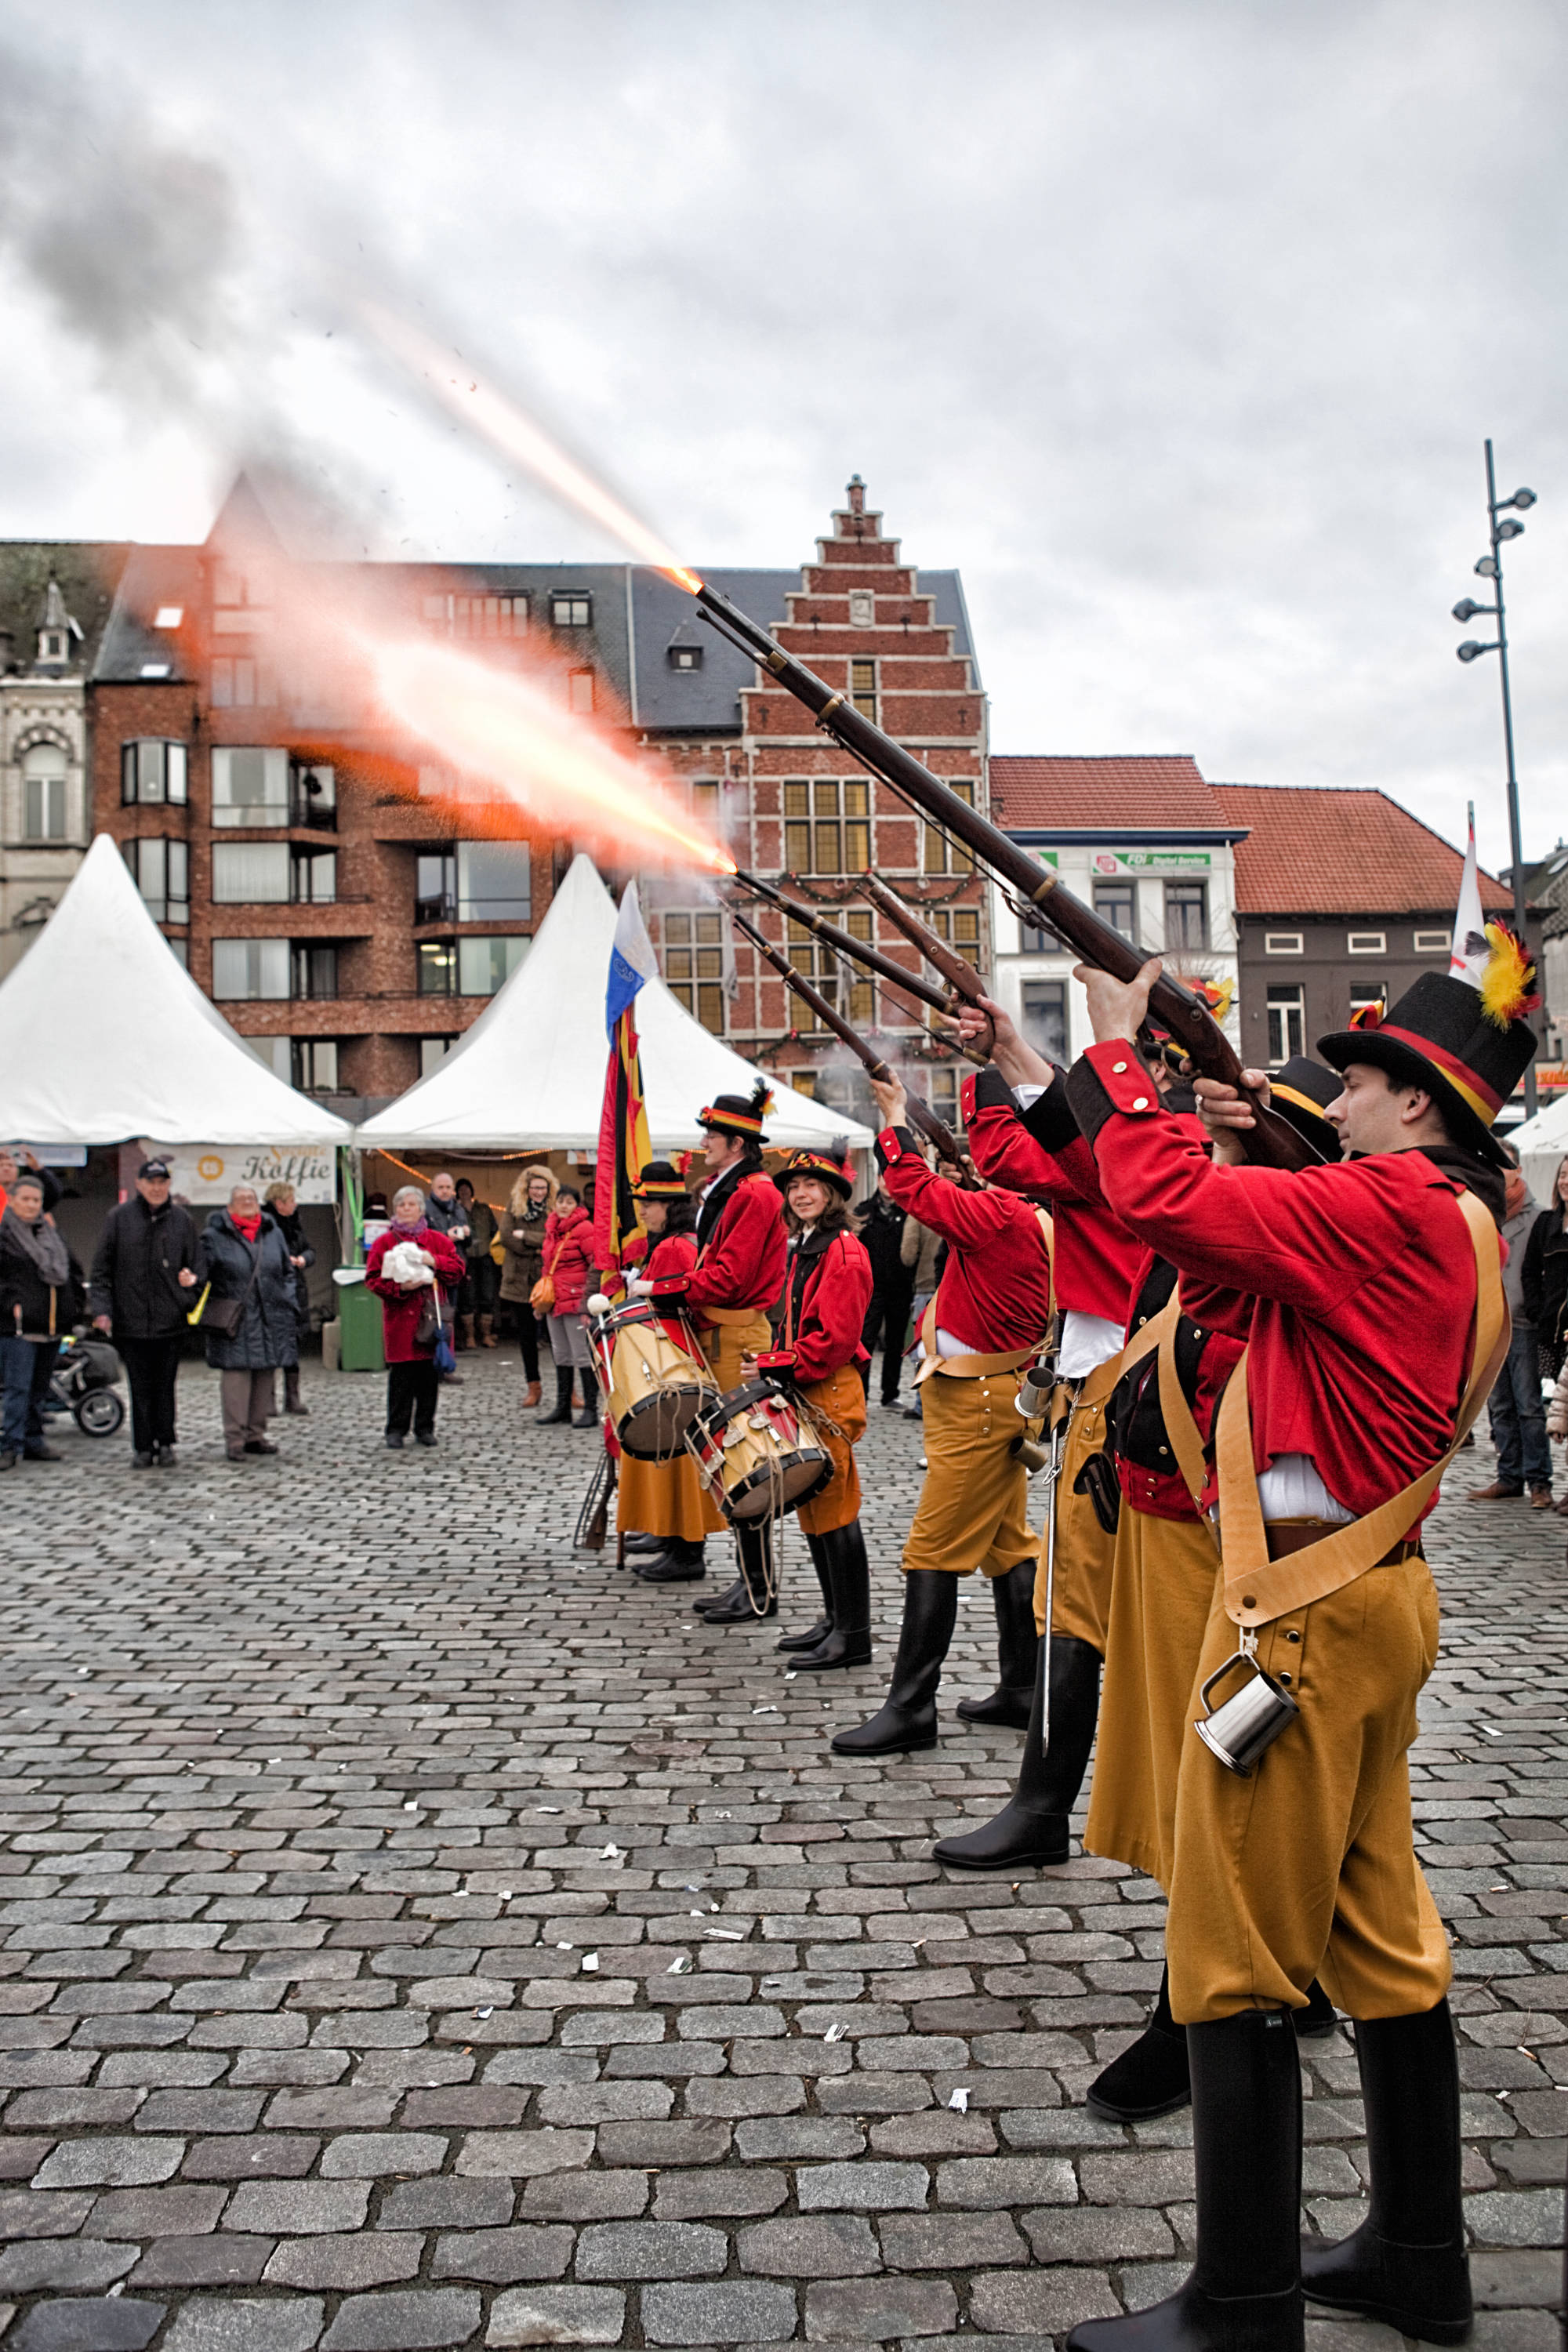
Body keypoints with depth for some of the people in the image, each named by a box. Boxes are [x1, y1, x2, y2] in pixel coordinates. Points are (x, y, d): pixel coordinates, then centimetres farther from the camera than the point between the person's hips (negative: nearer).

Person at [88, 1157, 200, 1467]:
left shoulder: (181, 1219, 7)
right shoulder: (119, 1218, 2)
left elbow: (193, 1265, 15)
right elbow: (101, 1268, 4)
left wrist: (191, 1278, -7)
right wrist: (101, 1308, -3)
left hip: (171, 1322, 1)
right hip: (131, 1322, -1)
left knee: (165, 1387, 6)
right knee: (140, 1389, 4)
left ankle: (165, 1444, 15)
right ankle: (142, 1447, 12)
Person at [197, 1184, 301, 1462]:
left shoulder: (273, 1234, 12)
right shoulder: (214, 1237, -2)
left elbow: (287, 1273, 19)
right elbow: (200, 1277, -1)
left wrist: (287, 1305, 9)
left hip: (269, 1322, 5)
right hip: (234, 1323, -5)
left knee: (264, 1378, 8)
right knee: (235, 1376, -8)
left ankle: (255, 1435, 18)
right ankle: (235, 1439, -2)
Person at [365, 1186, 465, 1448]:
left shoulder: (437, 1240, 11)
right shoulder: (384, 1242, 5)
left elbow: (457, 1269, 6)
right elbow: (374, 1278, -1)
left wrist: (435, 1261, -11)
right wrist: (400, 1287, -16)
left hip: (431, 1316, 2)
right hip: (400, 1320, -2)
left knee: (430, 1375, 4)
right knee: (401, 1376, -3)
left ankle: (425, 1428, 15)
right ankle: (396, 1429, 8)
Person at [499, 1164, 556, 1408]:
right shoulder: (514, 1207, 6)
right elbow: (506, 1237, -5)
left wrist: (525, 1236, -12)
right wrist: (537, 1249, -12)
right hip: (521, 1279, 3)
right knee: (526, 1334, 9)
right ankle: (533, 1387, 20)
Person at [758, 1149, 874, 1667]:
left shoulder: (843, 1251, -13)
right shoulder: (802, 1249, 17)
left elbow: (837, 1335, -19)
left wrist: (781, 1369, -17)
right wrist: (776, 1368, 11)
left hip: (831, 1393, -10)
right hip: (802, 1392, 10)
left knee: (834, 1510, -6)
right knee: (812, 1509, 13)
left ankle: (853, 1634, 1)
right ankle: (836, 1620, 22)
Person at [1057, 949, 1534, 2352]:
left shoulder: (1387, 1204, -17)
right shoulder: (1457, 1227, 14)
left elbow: (1156, 1196, -24)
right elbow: (1232, 1306, 21)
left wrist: (1117, 1043, -10)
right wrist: (1235, 1160, 12)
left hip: (1304, 1604, -10)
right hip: (1380, 1595, 10)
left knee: (1238, 1957, 0)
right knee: (1379, 1932, 19)